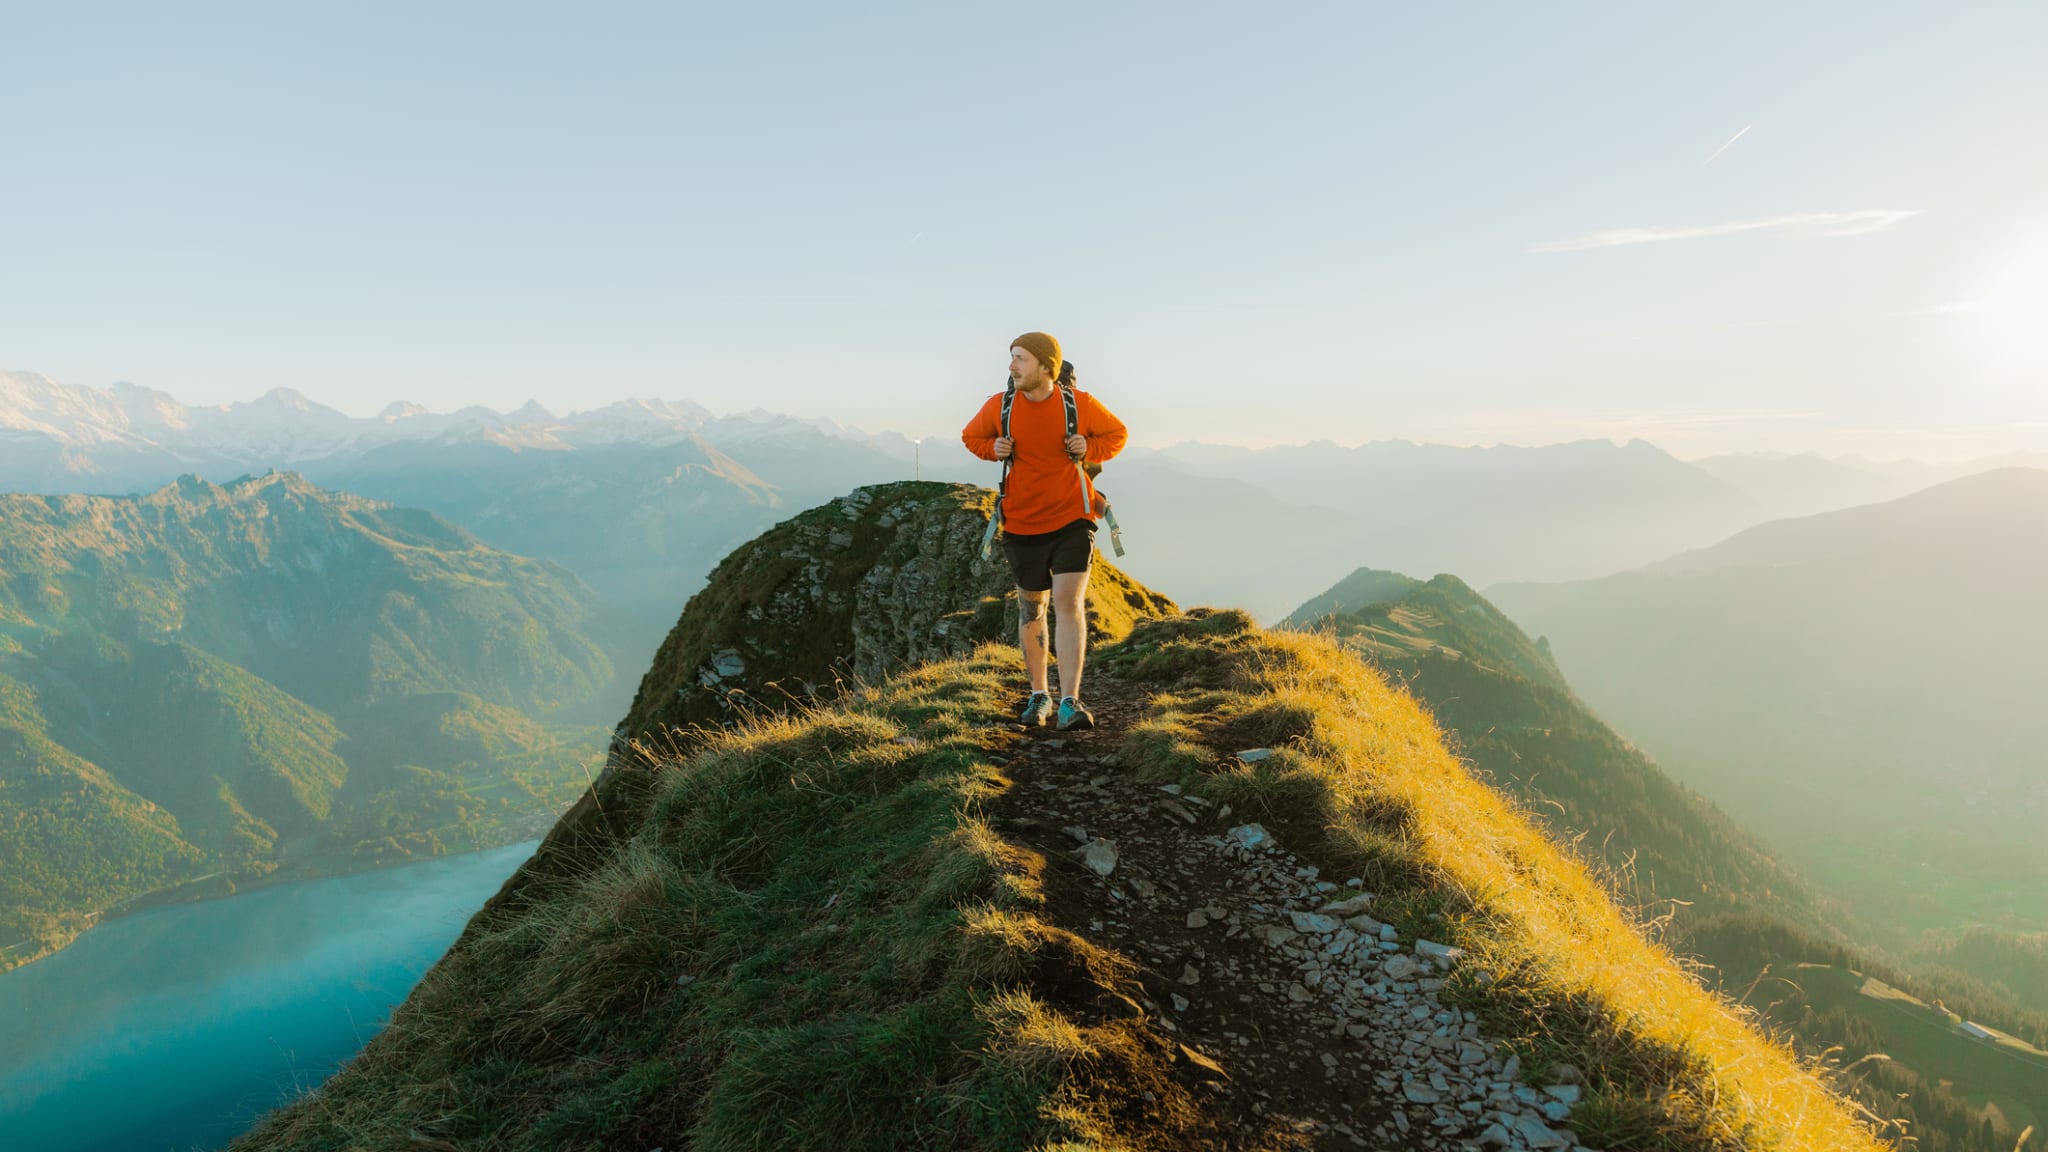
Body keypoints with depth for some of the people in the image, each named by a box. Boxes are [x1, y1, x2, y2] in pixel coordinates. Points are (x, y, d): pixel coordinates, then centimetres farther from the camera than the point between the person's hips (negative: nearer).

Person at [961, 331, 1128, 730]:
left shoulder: (1081, 404, -9)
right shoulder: (999, 406, -6)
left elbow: (1116, 434, 8)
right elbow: (970, 436, 13)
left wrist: (1089, 449, -13)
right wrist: (993, 448, -10)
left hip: (1072, 521, -2)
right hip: (1023, 525, 2)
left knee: (1069, 603, -17)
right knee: (1031, 610, 13)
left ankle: (1069, 702, -16)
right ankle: (1039, 695, 31)